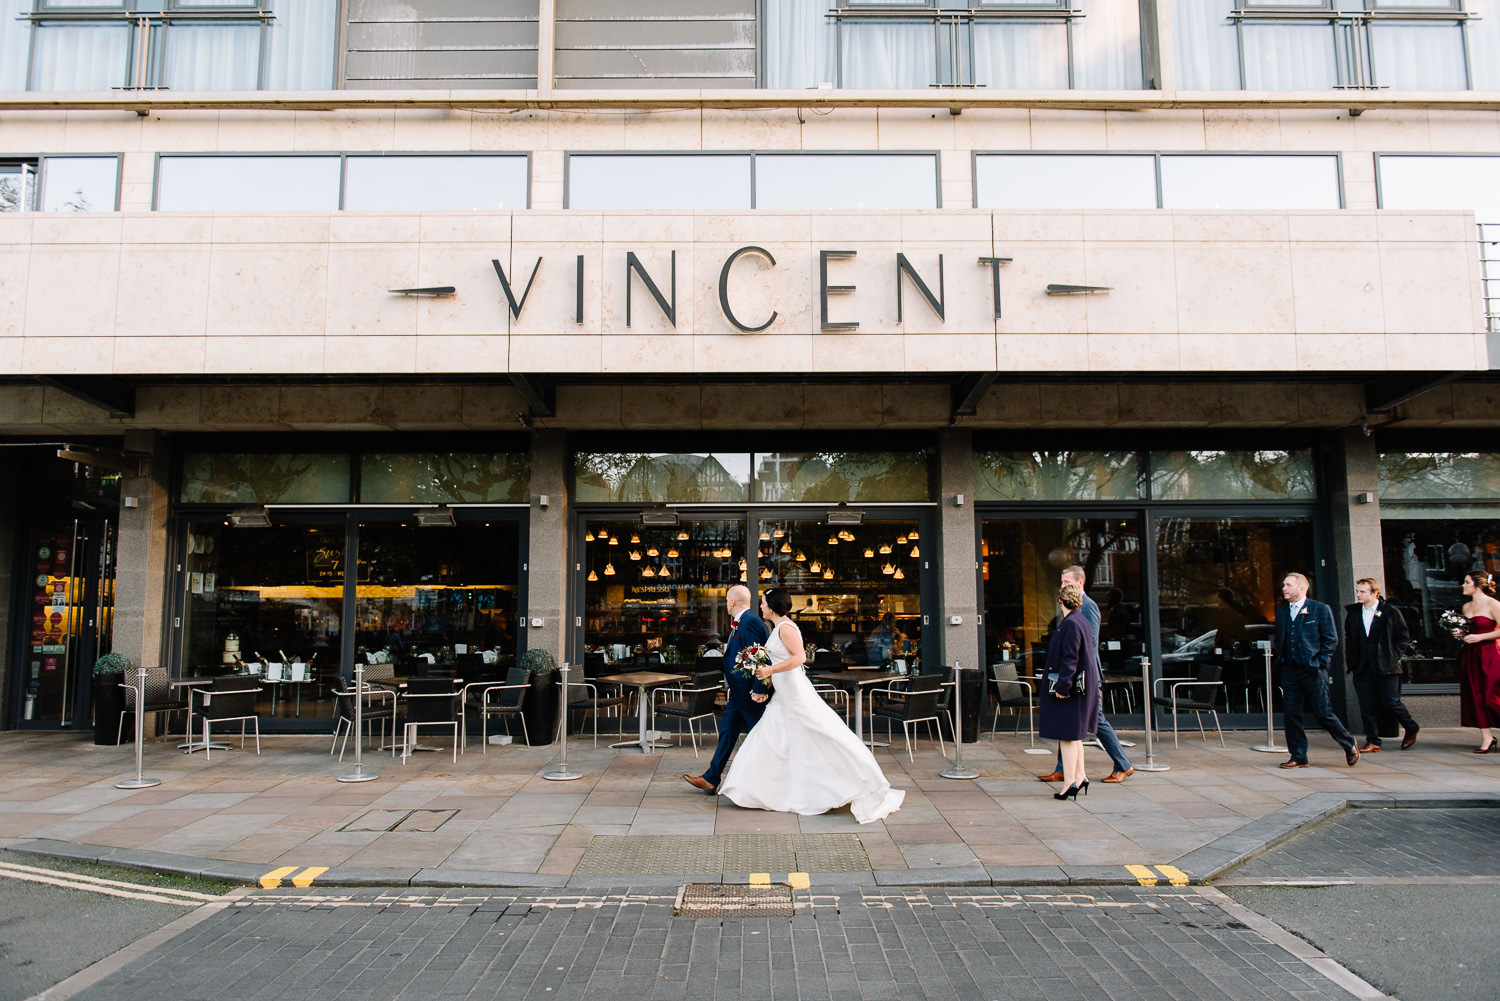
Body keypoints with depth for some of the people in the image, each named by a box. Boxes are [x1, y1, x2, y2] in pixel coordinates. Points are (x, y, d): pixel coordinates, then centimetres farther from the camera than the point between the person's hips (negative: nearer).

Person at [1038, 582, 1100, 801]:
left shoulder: (1070, 624, -18)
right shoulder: (1084, 622, 11)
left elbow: (1069, 659, -22)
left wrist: (1062, 686, -21)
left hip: (1069, 688, -10)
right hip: (1082, 686, 10)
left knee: (1067, 735, -4)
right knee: (1074, 734, 18)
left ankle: (1070, 783, 0)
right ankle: (1080, 776, 24)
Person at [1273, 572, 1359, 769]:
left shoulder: (1321, 609, -3)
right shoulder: (1281, 612, 13)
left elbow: (1331, 639, -4)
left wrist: (1320, 663, -9)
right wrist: (1278, 662, 6)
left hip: (1313, 671, -5)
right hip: (1289, 671, 5)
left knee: (1323, 713, -1)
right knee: (1290, 713, 2)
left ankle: (1349, 746, 23)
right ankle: (1298, 757, 11)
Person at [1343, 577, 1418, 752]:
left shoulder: (1391, 612, -3)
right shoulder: (1353, 613, 8)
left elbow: (1402, 637, 1)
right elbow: (1349, 638, 15)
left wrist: (1392, 657, -6)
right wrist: (1351, 661, 7)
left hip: (1385, 667, -4)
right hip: (1362, 667, 4)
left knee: (1390, 702, 0)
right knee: (1367, 706, 2)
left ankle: (1411, 728, 28)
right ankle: (1372, 742, 9)